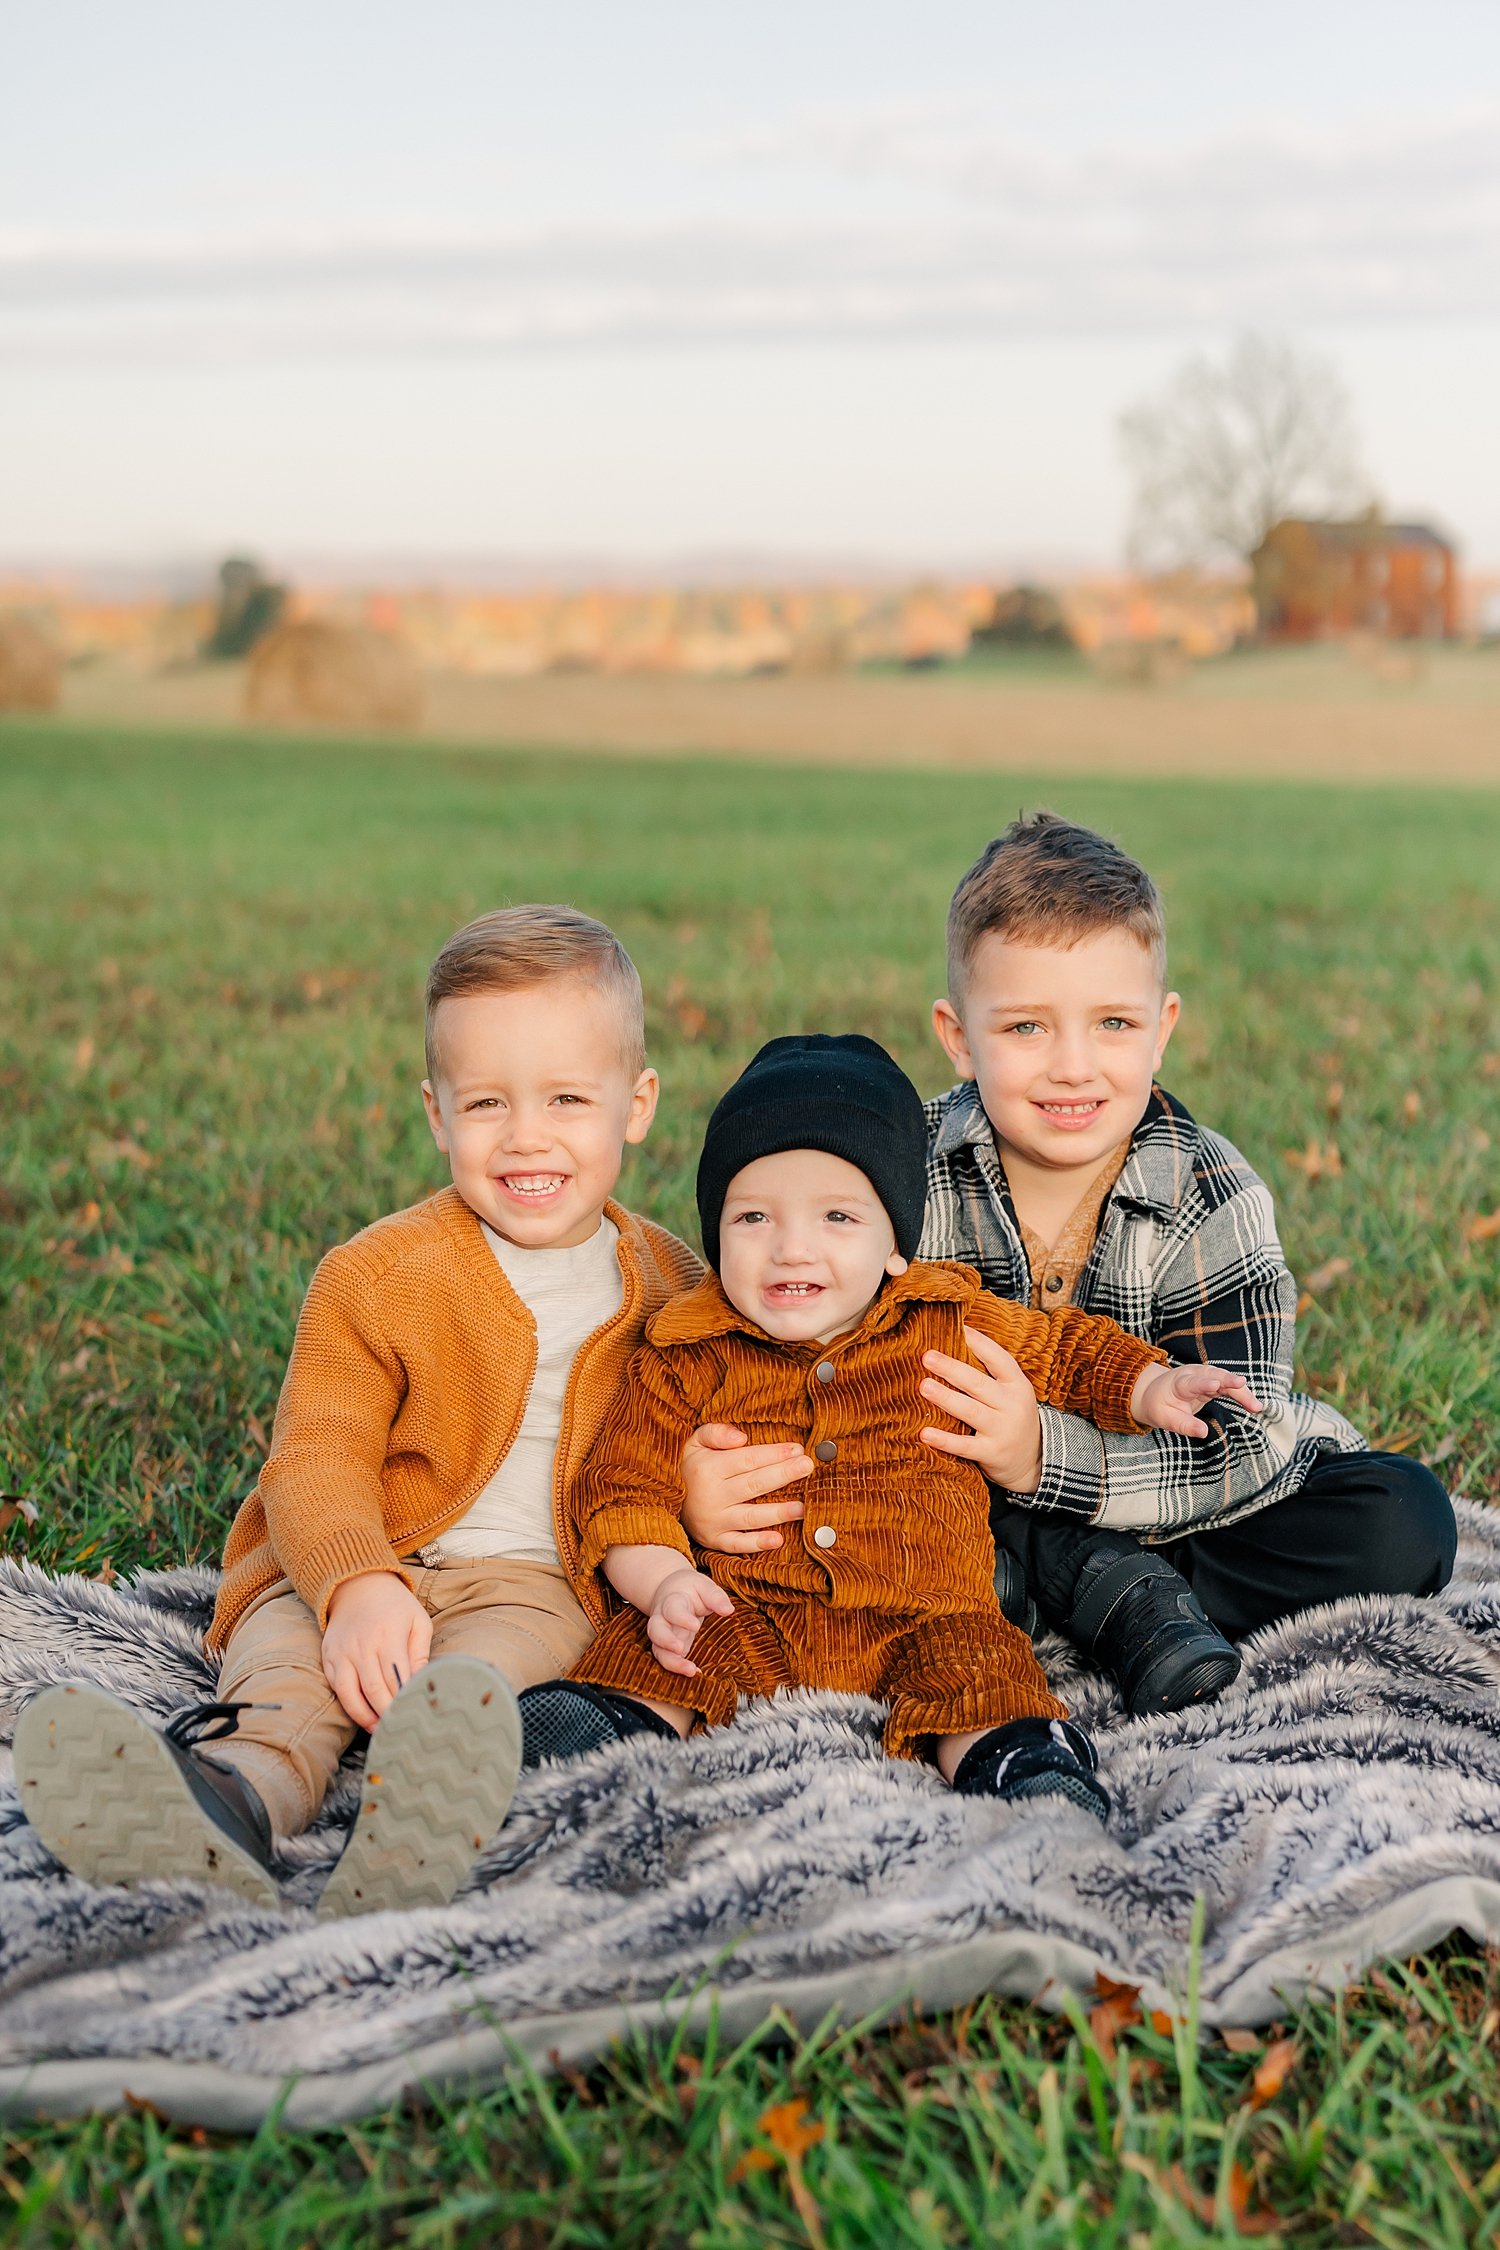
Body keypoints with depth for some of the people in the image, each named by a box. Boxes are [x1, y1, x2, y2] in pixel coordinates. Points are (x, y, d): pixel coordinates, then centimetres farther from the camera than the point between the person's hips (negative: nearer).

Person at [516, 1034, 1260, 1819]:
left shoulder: (951, 1327, 7)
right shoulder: (688, 1362, 2)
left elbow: (1067, 1347, 24)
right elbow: (623, 1487, 2)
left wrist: (1152, 1389, 8)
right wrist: (664, 1580, -16)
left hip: (917, 1617, 0)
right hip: (742, 1615, 0)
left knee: (984, 1668, -29)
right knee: (649, 1650, -26)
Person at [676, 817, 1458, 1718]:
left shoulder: (1213, 1198, -17)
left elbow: (1243, 1448, -24)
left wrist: (1047, 1456, -38)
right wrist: (705, 1472, -36)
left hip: (1157, 1510, -1)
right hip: (948, 1493, 1)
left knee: (1407, 1522, -22)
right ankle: (1104, 1585, -22)